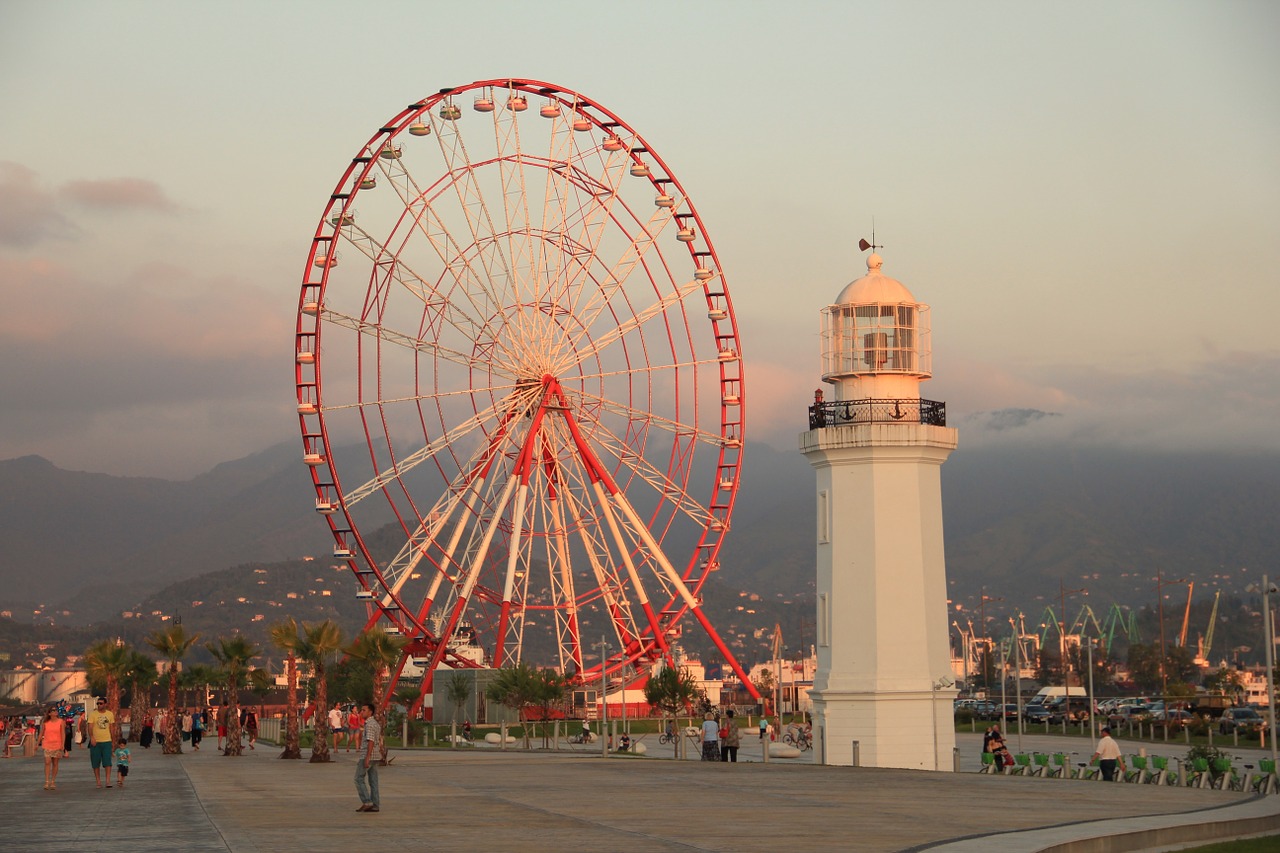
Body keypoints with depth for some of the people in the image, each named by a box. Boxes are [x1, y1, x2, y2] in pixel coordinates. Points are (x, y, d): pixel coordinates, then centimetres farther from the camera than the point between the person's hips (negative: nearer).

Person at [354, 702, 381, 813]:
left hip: (368, 756, -9)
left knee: (359, 779, -2)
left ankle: (367, 802, -7)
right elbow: (379, 740, 20)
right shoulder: (376, 724, 16)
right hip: (375, 757, 9)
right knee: (373, 780, 8)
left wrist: (367, 758, -24)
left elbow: (371, 742, -21)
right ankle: (375, 805, 6)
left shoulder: (369, 724, -14)